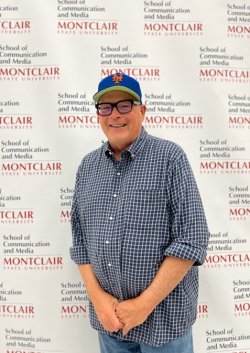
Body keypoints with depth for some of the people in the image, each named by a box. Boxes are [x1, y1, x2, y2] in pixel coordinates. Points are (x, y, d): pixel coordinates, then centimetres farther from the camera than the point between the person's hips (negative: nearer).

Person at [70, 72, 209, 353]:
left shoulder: (169, 157, -10)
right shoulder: (87, 166, 3)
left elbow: (192, 239, -15)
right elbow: (80, 238, 6)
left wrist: (145, 304, -15)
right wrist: (97, 296, -5)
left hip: (162, 315, -3)